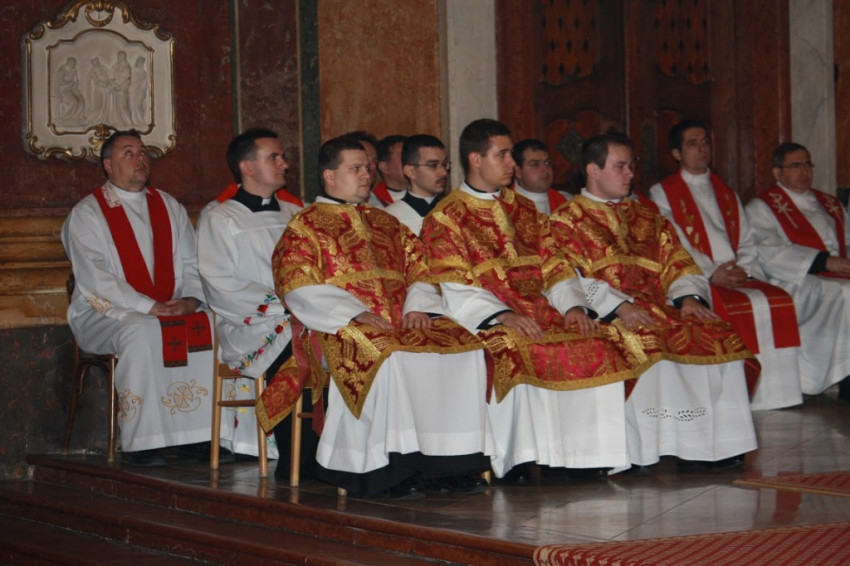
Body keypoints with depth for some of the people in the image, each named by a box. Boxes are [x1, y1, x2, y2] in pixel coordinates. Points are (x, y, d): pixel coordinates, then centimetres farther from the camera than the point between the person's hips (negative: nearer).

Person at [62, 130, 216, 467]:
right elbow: (94, 278, -12)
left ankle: (201, 437, -18)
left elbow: (193, 263, 12)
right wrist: (149, 306, -21)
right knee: (143, 331, -36)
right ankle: (139, 444, -32)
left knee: (209, 326, -22)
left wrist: (190, 299, -10)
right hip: (107, 314, -5)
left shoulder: (169, 208, 16)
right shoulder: (87, 214, 0)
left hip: (172, 310, 5)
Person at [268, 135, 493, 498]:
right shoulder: (305, 227, 8)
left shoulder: (385, 223, 26)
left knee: (465, 348, -18)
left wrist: (417, 307, -2)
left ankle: (447, 462, -21)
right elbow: (298, 288, -5)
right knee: (388, 356, -37)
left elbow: (419, 269, 21)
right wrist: (356, 313, -17)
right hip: (344, 327, -5)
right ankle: (387, 470, -34)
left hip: (402, 321, 6)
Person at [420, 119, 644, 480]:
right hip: (486, 322, -5)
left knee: (598, 347, -19)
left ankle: (583, 454, -17)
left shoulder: (523, 210, 22)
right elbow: (455, 289, -8)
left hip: (541, 313, 5)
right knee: (517, 355, -36)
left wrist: (573, 305, -3)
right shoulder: (445, 218, 3)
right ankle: (515, 460, -28)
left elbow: (554, 267, 17)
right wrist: (502, 315, -23)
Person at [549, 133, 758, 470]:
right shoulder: (566, 221, 7)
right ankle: (649, 447, -32)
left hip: (661, 307, 5)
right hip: (607, 315, -5)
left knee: (719, 337, -19)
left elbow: (677, 264, 18)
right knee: (647, 343, -36)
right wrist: (618, 306, -21)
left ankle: (716, 442, -22)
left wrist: (688, 297, -5)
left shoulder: (646, 217, 25)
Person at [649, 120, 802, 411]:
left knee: (778, 301, -22)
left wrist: (744, 270, -6)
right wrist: (710, 274, -16)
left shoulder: (726, 193, 24)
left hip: (738, 276, 5)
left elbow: (746, 241, 16)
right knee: (736, 309, -32)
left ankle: (770, 393, -19)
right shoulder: (662, 193, 7)